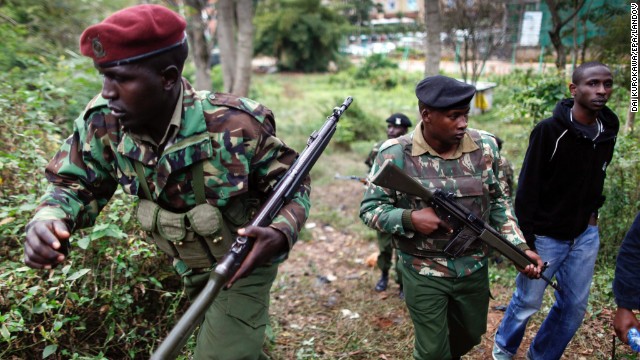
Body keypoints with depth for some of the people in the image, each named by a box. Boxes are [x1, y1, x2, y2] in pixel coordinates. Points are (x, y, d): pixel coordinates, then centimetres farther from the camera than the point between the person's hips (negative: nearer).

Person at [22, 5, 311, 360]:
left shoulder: (236, 125, -31)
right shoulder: (103, 122, -20)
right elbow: (74, 184, -6)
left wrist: (279, 234, -41)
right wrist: (48, 220, -31)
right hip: (191, 269, 5)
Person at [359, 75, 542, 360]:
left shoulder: (485, 146, -6)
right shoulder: (396, 154, -16)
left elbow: (498, 202, 5)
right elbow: (369, 209, -11)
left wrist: (520, 247, -6)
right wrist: (409, 219, -27)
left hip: (474, 268, 4)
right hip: (423, 273, -4)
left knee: (470, 335, 26)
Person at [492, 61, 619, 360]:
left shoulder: (608, 130, 2)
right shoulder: (549, 130, -17)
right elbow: (527, 189, -16)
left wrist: (593, 211, 6)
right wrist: (527, 239, -16)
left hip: (585, 235, 6)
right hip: (546, 236, -6)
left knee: (574, 306, 13)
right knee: (527, 301, 7)